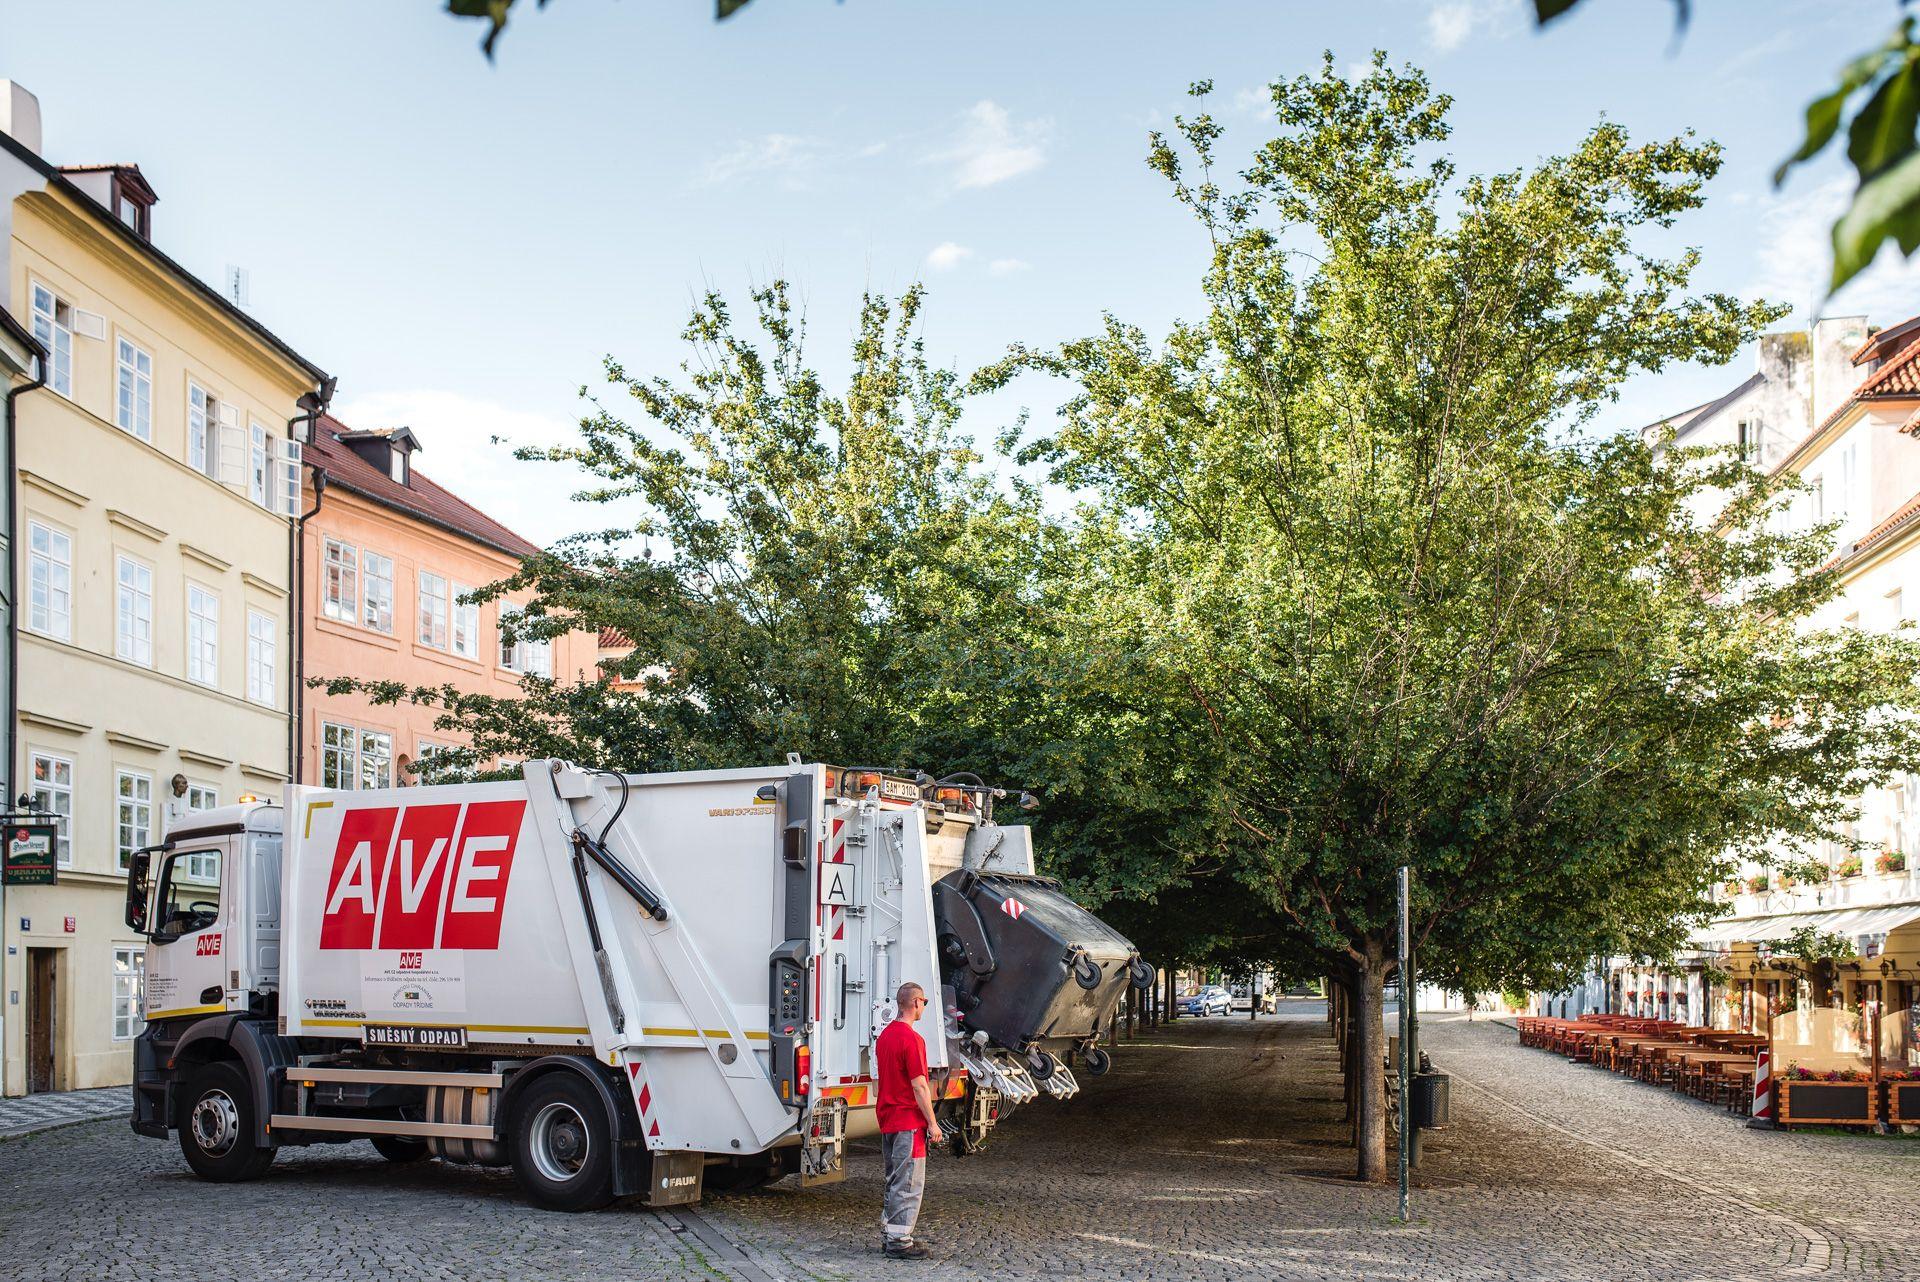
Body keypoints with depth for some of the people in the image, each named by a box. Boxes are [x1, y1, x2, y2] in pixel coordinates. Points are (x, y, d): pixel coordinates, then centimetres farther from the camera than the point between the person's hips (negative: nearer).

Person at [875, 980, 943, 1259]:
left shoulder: (885, 1035, 11)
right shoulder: (911, 1039, -18)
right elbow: (919, 1086, -19)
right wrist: (932, 1123, -13)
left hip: (887, 1120, 9)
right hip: (909, 1124, -9)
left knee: (895, 1181, 17)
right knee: (909, 1183, -2)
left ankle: (889, 1235, 22)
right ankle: (899, 1241, 1)